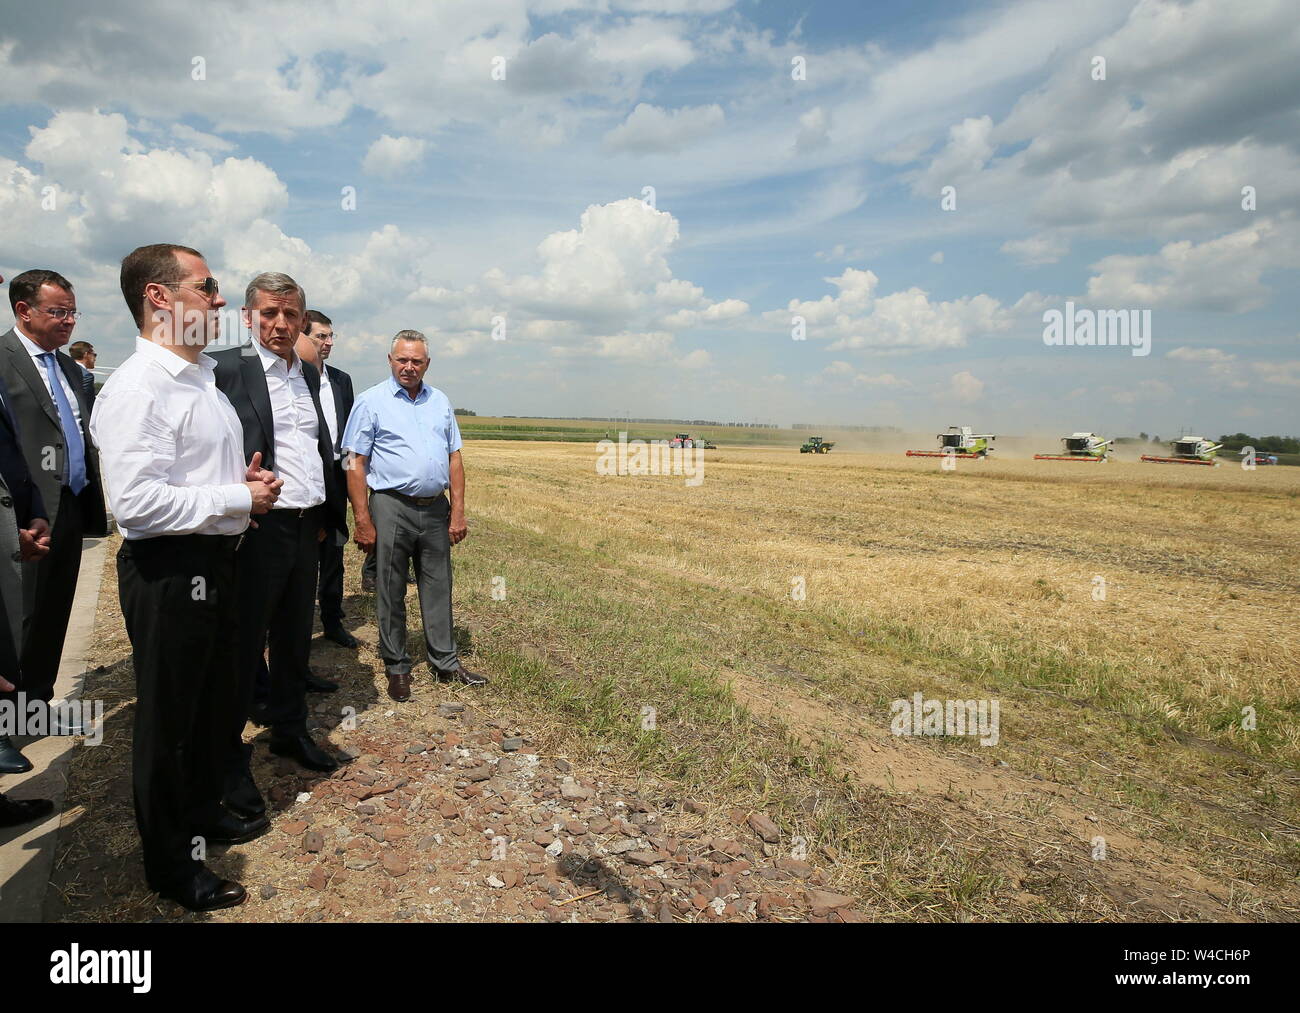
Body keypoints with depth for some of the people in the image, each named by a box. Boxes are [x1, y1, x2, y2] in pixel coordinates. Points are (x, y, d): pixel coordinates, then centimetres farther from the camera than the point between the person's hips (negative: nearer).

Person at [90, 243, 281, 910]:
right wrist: (238, 498, -20)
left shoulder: (202, 377, 12)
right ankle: (170, 865, 27)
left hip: (214, 561, 10)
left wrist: (246, 481, 5)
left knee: (214, 702, 24)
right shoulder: (138, 387, -20)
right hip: (168, 572, -9)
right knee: (168, 718, 7)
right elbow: (135, 501, -29)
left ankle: (204, 811, 46)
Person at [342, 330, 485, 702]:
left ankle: (445, 662, 21)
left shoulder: (440, 402, 11)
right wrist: (363, 521, -10)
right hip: (391, 508, -4)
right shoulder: (371, 402, -1)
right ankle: (397, 668, 19)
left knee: (438, 588, 10)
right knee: (391, 592, 6)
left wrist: (458, 512, 4)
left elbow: (454, 459, 11)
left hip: (435, 509, 4)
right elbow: (355, 465, -5)